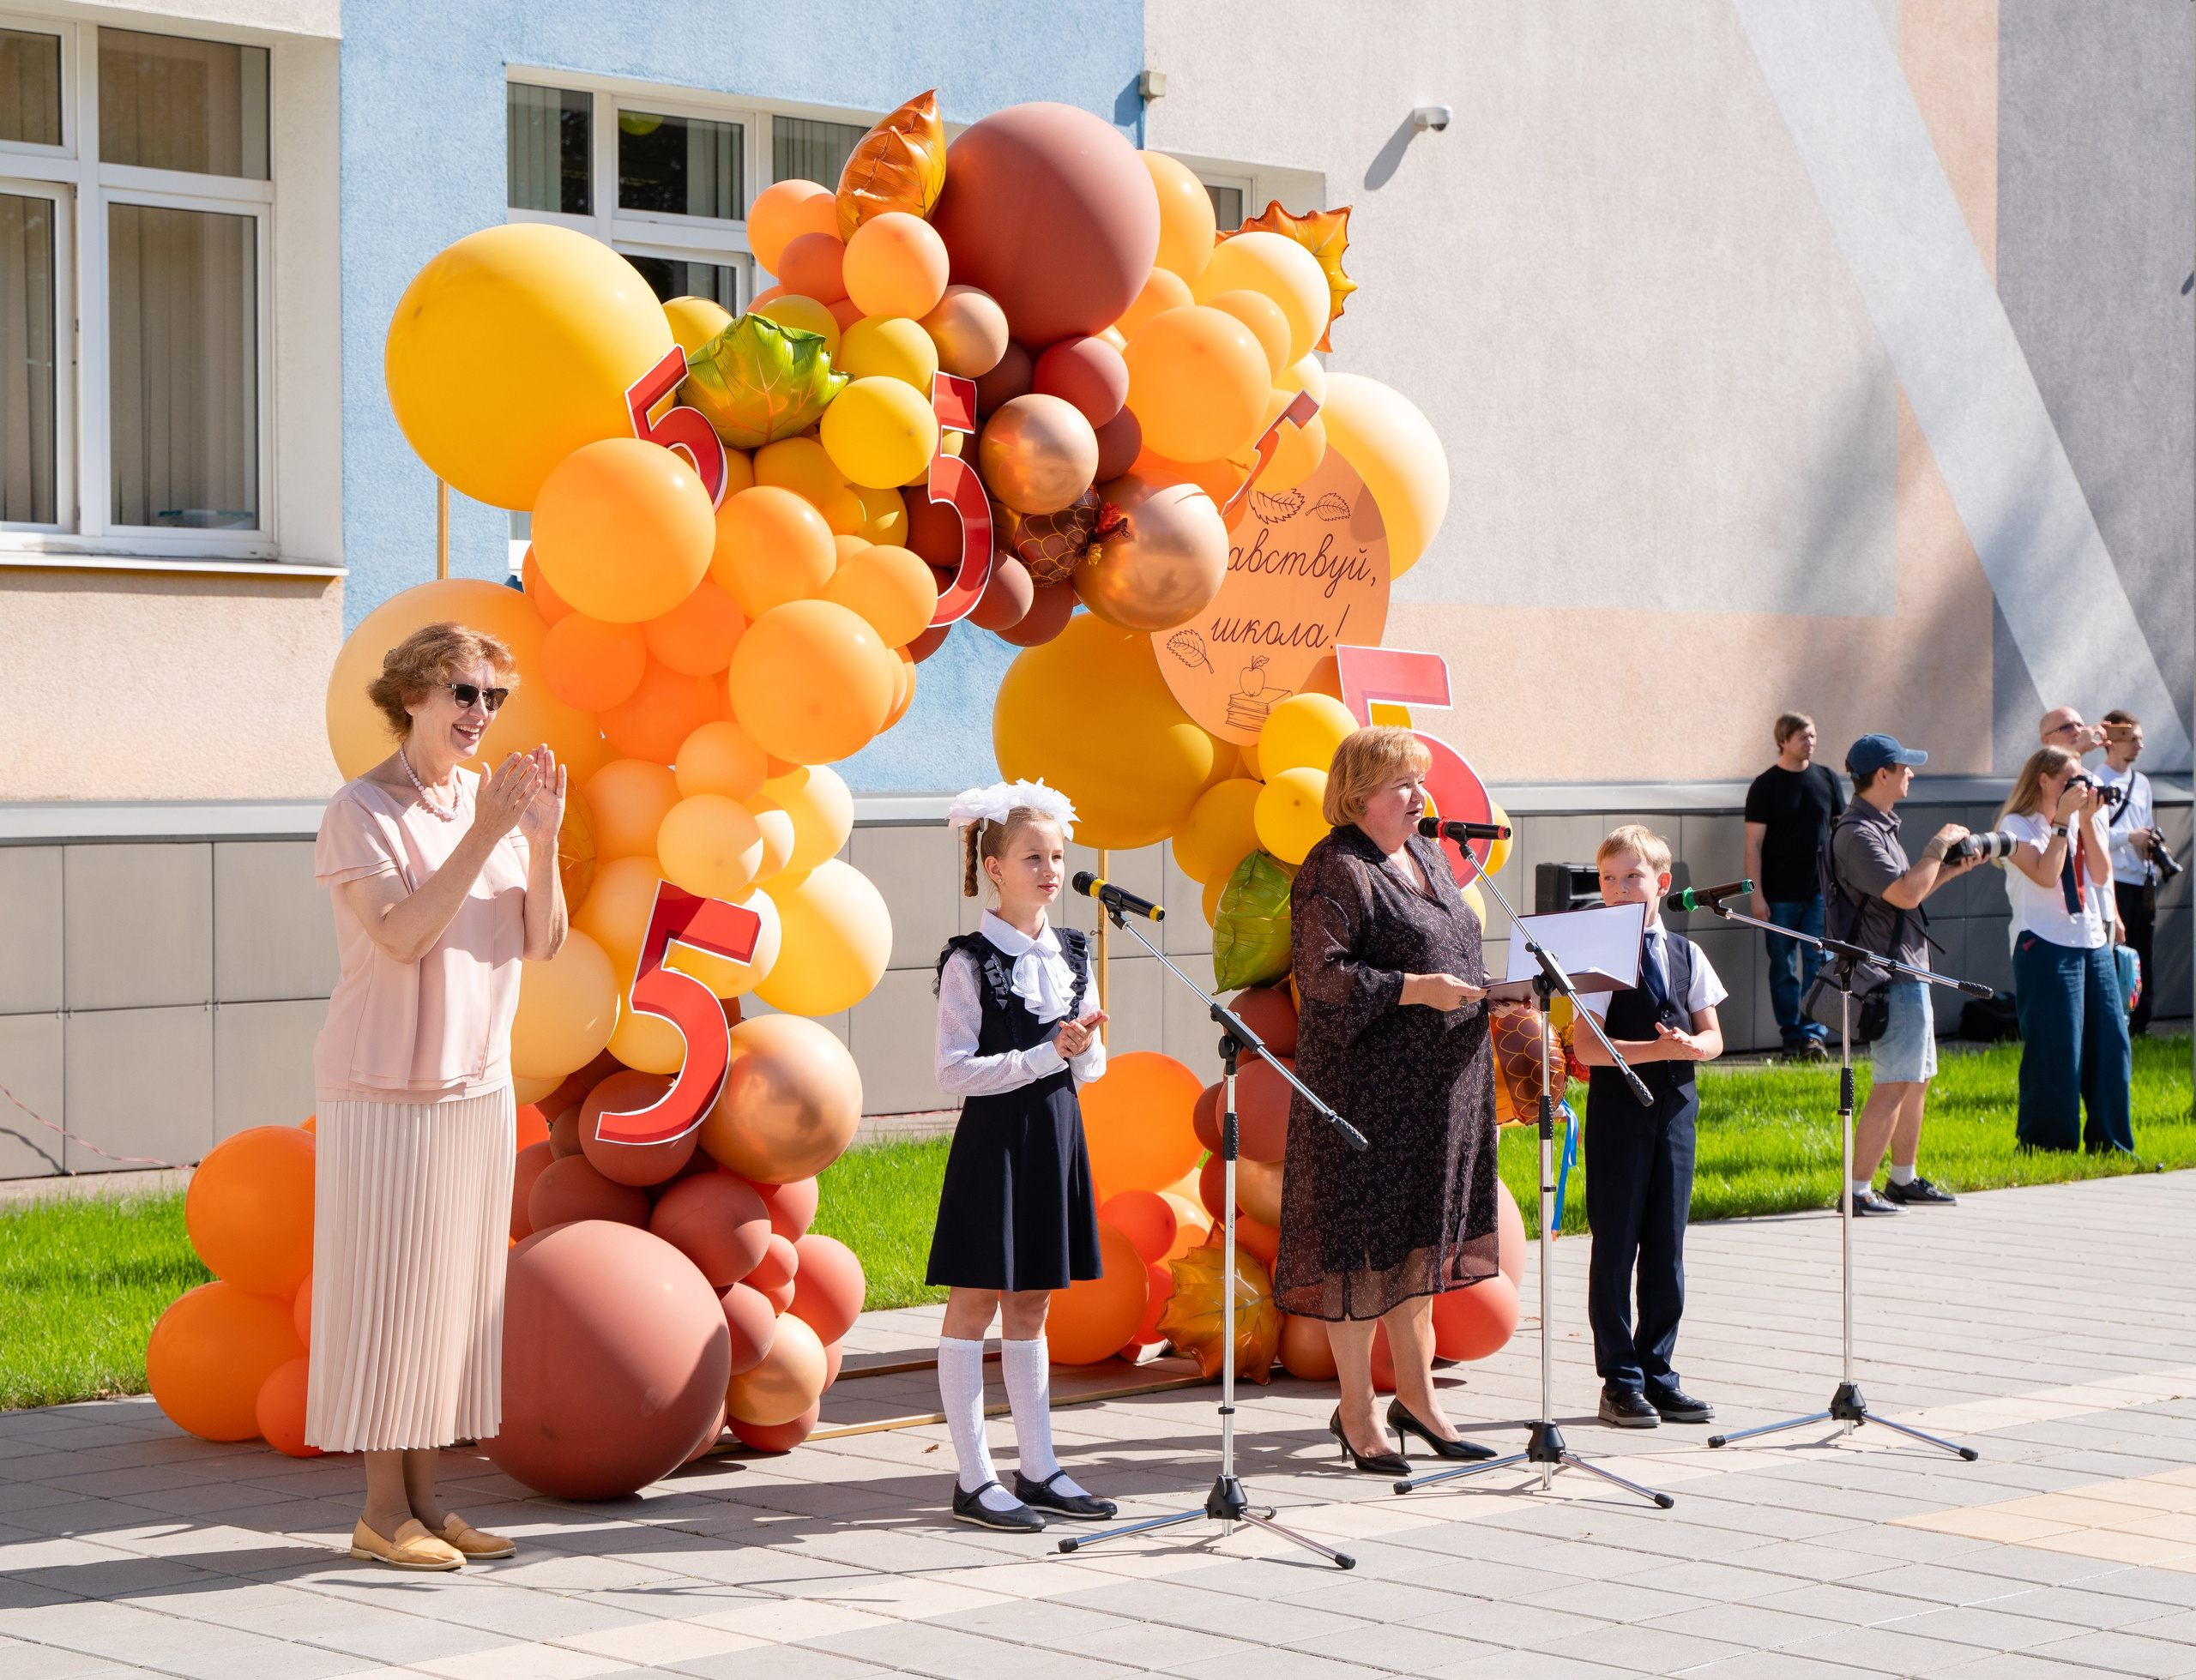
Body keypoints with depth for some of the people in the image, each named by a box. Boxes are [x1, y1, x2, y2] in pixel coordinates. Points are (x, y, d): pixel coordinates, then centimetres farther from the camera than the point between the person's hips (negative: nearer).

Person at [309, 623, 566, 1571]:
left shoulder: (493, 800, 9)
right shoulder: (363, 810, -9)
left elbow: (541, 945, 5)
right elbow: (403, 935, -21)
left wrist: (542, 840, -9)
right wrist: (483, 837, -23)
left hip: (480, 1083, 7)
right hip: (388, 1089, -7)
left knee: (452, 1287, 9)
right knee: (387, 1288, -3)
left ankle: (424, 1497, 16)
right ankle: (383, 1509, 4)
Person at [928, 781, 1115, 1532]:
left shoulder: (1072, 954, 8)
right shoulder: (970, 962, -10)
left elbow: (1092, 1068, 12)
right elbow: (955, 1071, -16)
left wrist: (1082, 1046, -10)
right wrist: (1046, 1055, -18)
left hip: (1056, 1137, 6)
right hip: (994, 1140, -6)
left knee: (1031, 1306, 12)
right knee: (975, 1303, -1)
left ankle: (1037, 1469, 17)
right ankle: (974, 1479, 3)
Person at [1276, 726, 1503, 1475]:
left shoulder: (1427, 856, 15)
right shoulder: (1336, 871, -12)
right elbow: (1321, 974, -19)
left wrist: (1490, 996, 9)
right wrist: (1415, 989, -23)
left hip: (1439, 1082, 8)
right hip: (1366, 1082, -8)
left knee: (1420, 1237, 14)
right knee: (1365, 1238, -2)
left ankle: (1415, 1393, 24)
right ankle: (1357, 1412, 7)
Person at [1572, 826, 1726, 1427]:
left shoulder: (1688, 955, 9)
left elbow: (1713, 1037, 10)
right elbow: (1586, 1048, -13)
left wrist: (1690, 1044, -12)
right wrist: (1657, 1049, -21)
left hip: (1675, 1108, 4)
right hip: (1617, 1109, -4)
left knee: (1667, 1247, 7)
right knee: (1616, 1247, 0)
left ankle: (1657, 1373, 16)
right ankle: (1621, 1381, 6)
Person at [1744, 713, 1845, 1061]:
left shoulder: (1826, 780, 8)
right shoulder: (1765, 786, -1)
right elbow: (1754, 844, -3)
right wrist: (1756, 895, -10)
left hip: (1821, 891, 2)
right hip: (1780, 896, -2)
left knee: (1819, 962, -6)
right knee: (1783, 968, 4)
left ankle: (1815, 1034, -4)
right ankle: (1792, 1036, 12)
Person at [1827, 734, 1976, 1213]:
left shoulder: (1879, 826, 16)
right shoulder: (1857, 834, -18)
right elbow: (1906, 894, -26)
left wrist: (1952, 868, 11)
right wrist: (1938, 846, -14)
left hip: (1909, 972, 11)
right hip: (1891, 975, -11)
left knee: (1918, 1079, 16)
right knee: (1892, 1085, -10)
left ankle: (1904, 1181, 25)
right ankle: (1859, 1190, -9)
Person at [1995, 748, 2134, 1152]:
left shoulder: (2081, 822, 16)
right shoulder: (2018, 825, -3)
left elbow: (2101, 876, 5)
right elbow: (2045, 875, -17)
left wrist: (2087, 821, -2)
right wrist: (2063, 820, -15)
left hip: (2093, 942, 7)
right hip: (2045, 947, -7)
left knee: (2110, 1043, 4)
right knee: (2054, 1053, -7)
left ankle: (2109, 1144, 14)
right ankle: (2044, 1147, 3)